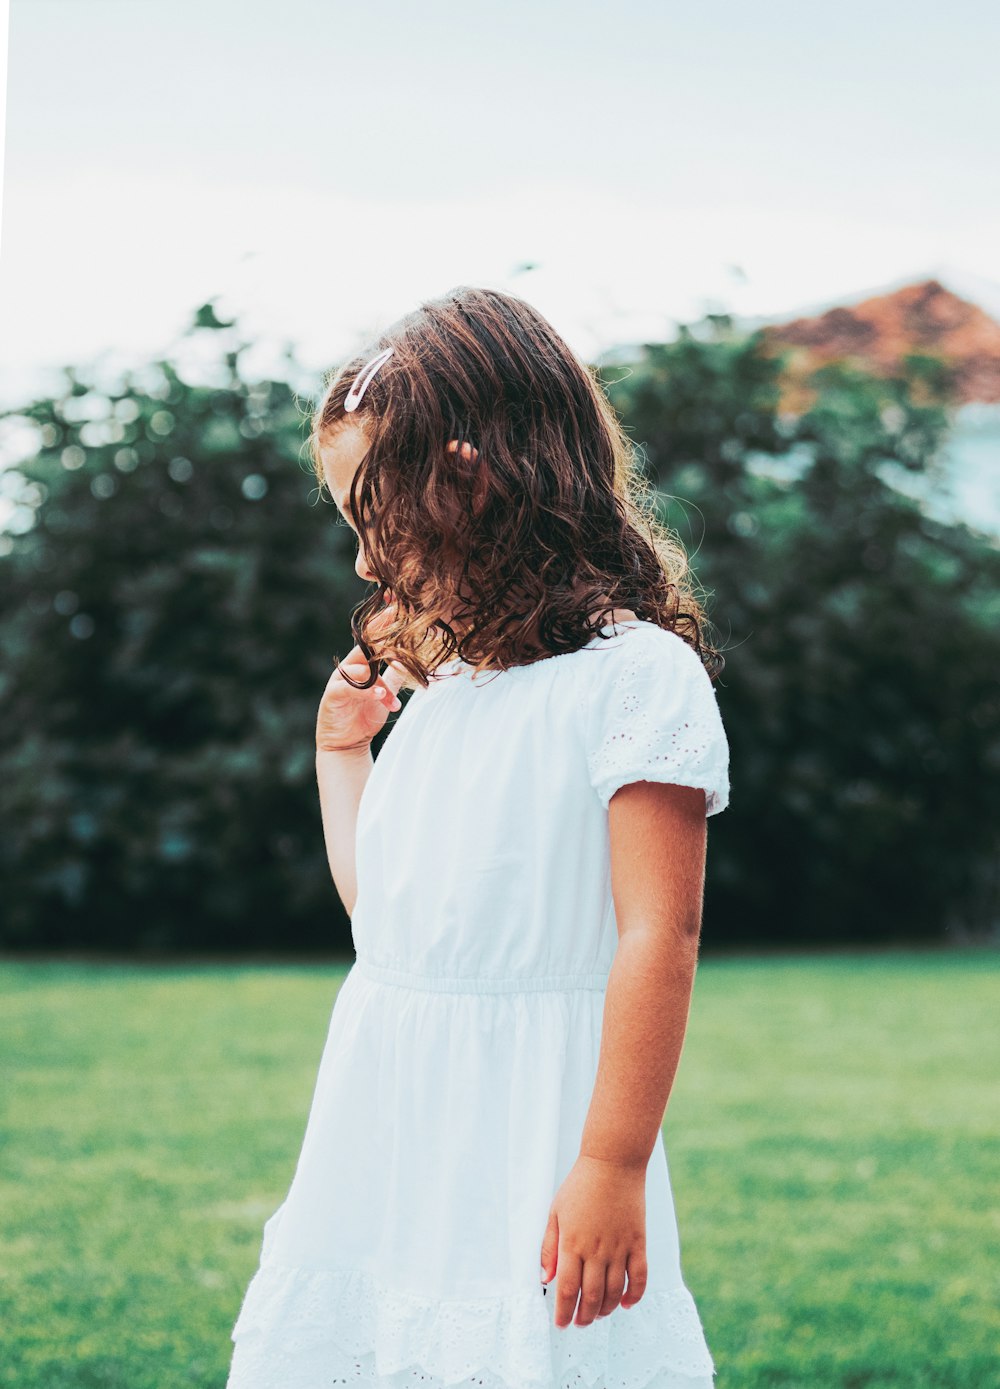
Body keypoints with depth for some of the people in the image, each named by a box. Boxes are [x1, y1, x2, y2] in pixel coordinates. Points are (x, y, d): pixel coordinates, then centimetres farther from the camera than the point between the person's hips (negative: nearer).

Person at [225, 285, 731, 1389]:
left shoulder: (637, 674, -11)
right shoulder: (436, 687, 13)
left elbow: (659, 934, -16)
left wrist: (611, 1169, -19)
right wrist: (339, 750, 18)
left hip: (529, 1132, -7)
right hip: (383, 1128, 7)